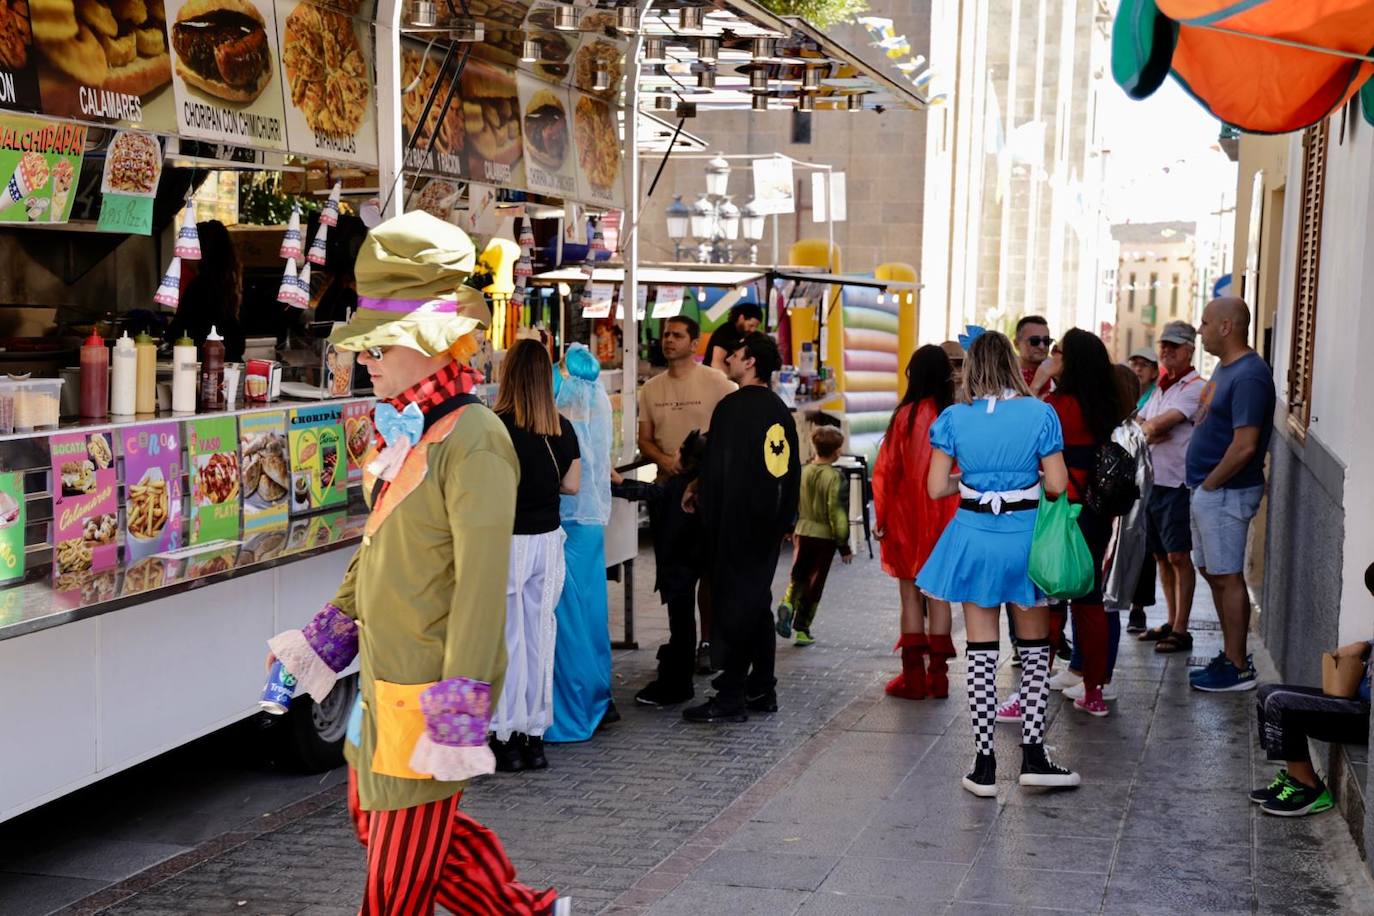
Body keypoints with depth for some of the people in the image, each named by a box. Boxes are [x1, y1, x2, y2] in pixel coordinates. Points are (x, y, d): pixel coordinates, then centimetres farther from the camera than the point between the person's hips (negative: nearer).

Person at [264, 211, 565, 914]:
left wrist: (461, 698, -24)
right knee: (373, 813, 21)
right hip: (385, 670, 10)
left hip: (431, 681, -9)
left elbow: (482, 578, -23)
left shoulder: (472, 441, -21)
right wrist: (333, 627, 21)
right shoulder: (402, 430, 7)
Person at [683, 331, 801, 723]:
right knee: (759, 601, 15)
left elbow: (716, 467, -15)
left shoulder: (733, 406, -14)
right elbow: (791, 470, 16)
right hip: (770, 520, 8)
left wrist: (697, 492, 0)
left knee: (733, 604, -3)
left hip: (736, 520, -8)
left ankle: (731, 697, -1)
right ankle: (762, 689, 20)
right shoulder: (780, 409, 10)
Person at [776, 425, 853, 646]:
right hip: (825, 536, -4)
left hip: (802, 533, 4)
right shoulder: (834, 477, -14)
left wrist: (790, 530, 22)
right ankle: (802, 629, 11)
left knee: (798, 576, 17)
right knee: (814, 583, 7)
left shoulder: (802, 472, -1)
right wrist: (844, 546, -7)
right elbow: (837, 513, -15)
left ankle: (788, 604, -12)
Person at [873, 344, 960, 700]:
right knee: (938, 594, 10)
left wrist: (880, 517, 2)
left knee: (910, 594, 4)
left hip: (908, 516, -3)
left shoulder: (906, 416, -10)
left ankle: (913, 676, 5)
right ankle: (938, 676, 13)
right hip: (946, 518, 3)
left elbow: (887, 469, -7)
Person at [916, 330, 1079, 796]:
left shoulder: (954, 418, -5)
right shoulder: (1040, 414, -7)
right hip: (1025, 535, -1)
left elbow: (936, 487, -5)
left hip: (975, 537, 1)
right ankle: (1033, 754, 13)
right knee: (1035, 648, 14)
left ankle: (984, 765, 9)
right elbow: (1057, 485, -6)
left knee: (982, 652, 7)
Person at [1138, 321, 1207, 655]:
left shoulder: (1195, 388, -10)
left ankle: (1181, 630, -3)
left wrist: (1146, 428, 1)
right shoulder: (1160, 388, 18)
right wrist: (1153, 432, -7)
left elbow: (1158, 424, -19)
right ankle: (1171, 622, 22)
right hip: (1152, 481, 8)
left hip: (1178, 483, -8)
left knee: (1178, 556, -6)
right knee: (1161, 556, 12)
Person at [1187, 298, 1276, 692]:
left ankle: (1238, 668, 3)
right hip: (1207, 489, 10)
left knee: (1228, 577, -4)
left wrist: (1209, 484, -14)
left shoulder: (1249, 376, -19)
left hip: (1226, 493, -10)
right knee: (1212, 573, 16)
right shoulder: (1225, 368, 13)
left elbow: (1244, 446, -24)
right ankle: (1230, 655, 26)